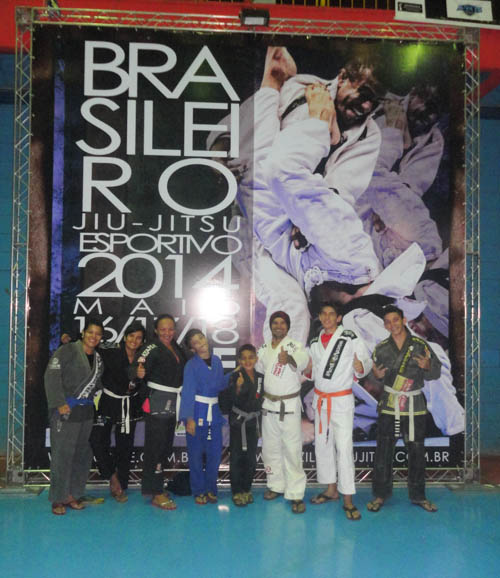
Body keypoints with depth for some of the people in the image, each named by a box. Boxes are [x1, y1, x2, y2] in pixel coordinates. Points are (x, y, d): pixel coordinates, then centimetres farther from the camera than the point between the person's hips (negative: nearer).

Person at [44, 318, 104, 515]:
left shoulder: (98, 357, 13)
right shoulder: (68, 350, -8)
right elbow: (52, 375, -14)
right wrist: (59, 403, -18)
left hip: (86, 411, 7)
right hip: (66, 410, -7)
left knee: (83, 454, 9)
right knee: (62, 454, -3)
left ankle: (72, 495, 22)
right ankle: (58, 499, 10)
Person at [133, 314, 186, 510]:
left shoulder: (176, 348, 9)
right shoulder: (152, 348, -12)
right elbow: (138, 365, -27)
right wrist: (138, 372, -47)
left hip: (172, 405, 8)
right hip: (157, 404, -8)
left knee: (166, 446, 15)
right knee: (156, 447, -5)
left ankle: (155, 487, 29)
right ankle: (156, 494, 2)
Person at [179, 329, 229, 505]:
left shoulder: (217, 360, 7)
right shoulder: (191, 365, -9)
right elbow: (188, 391, -15)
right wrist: (189, 418, -23)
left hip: (214, 412, 5)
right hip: (197, 412, -4)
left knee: (215, 453, 8)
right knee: (196, 454, 3)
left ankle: (211, 489, 24)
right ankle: (199, 491, 17)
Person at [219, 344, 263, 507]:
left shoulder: (260, 378, 3)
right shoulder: (235, 376, -11)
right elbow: (231, 401, -17)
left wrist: (260, 425, 14)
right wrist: (238, 388, -34)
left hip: (253, 422, 4)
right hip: (238, 422, -4)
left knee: (251, 458, 9)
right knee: (237, 457, 0)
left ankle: (246, 489, 23)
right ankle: (237, 492, 11)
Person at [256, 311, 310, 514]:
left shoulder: (294, 346, -11)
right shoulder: (264, 349, 7)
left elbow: (302, 359, -34)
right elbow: (258, 370, 22)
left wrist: (289, 359, -54)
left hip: (289, 405, -5)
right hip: (269, 404, 6)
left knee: (292, 450, -6)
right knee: (270, 448, 14)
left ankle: (296, 495, 2)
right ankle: (276, 485, 31)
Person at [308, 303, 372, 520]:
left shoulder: (350, 338, -9)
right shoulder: (315, 342, 8)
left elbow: (367, 361, -8)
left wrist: (361, 367, -28)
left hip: (341, 400, -6)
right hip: (320, 399, 6)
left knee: (344, 447, -9)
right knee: (322, 444, 13)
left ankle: (348, 499, -1)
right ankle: (331, 489, 29)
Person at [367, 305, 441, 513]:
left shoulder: (420, 345, -2)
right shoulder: (381, 348, 2)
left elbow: (436, 372, 2)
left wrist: (427, 367, -20)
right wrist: (376, 375, -10)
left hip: (415, 406, 0)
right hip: (389, 406, 0)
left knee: (417, 451, 7)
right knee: (383, 451, 1)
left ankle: (418, 495, 23)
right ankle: (380, 494, 15)